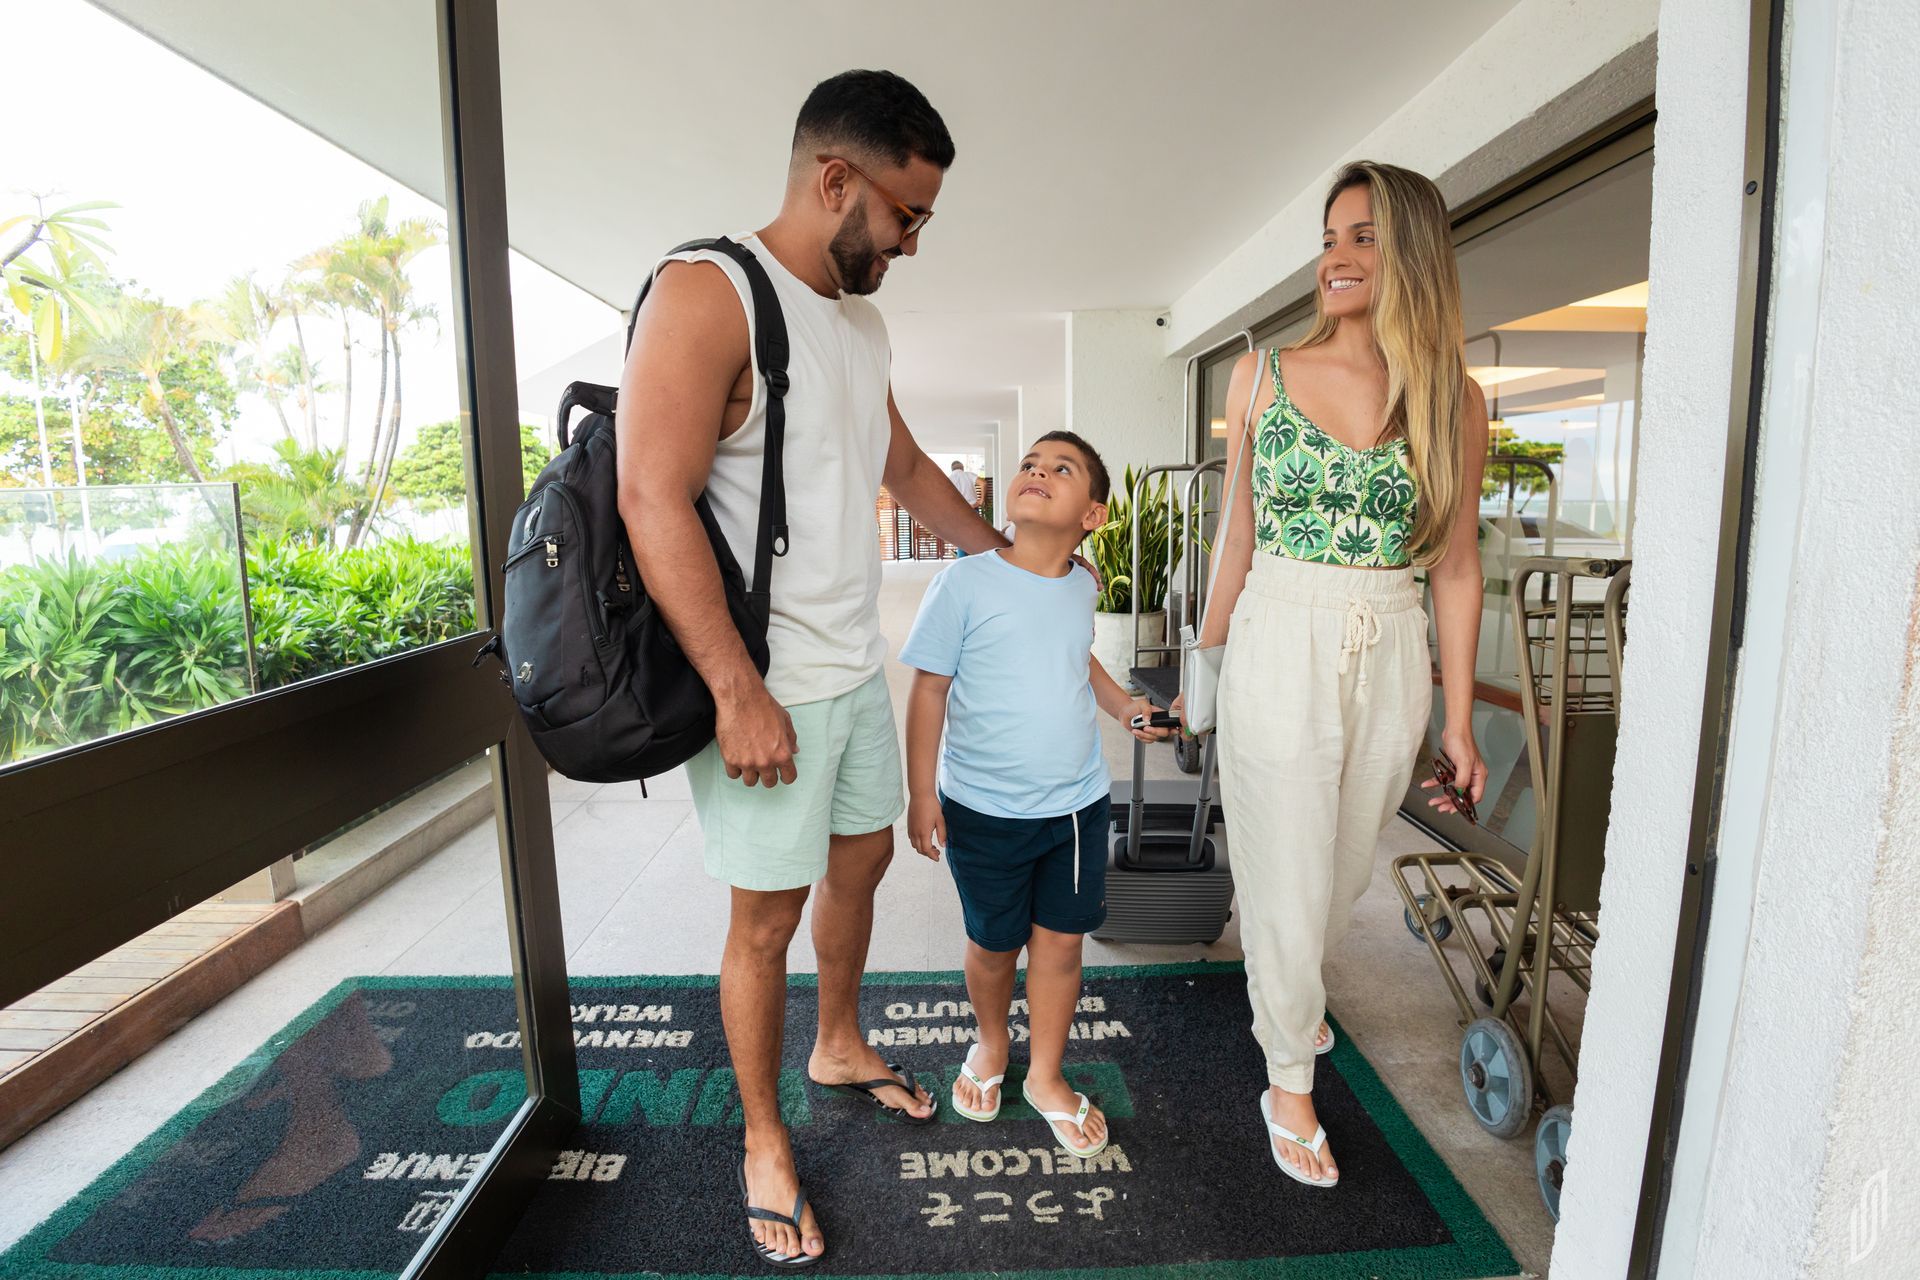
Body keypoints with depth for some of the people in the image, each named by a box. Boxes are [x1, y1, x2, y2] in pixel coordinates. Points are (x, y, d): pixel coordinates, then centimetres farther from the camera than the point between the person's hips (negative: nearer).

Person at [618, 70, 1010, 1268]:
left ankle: (841, 1045, 46)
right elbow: (655, 500, -21)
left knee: (863, 858, 21)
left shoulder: (861, 320, 12)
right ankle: (765, 1143, 29)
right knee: (768, 914, 5)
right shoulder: (706, 292, -14)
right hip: (765, 688, -8)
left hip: (857, 669, 9)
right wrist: (739, 695, -23)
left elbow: (905, 466, 24)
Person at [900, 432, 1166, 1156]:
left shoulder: (1082, 587, 0)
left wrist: (1121, 703, 4)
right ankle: (991, 1044, 46)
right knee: (994, 942, 15)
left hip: (1079, 802, 4)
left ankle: (1046, 1075, 36)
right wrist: (921, 793, -9)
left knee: (1062, 940, 13)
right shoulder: (965, 584, -15)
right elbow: (930, 689, -10)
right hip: (985, 808, -3)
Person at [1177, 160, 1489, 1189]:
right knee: (1286, 877, 6)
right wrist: (1204, 665, 8)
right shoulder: (1263, 378, -1)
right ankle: (1288, 1084, 29)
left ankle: (1285, 990, 51)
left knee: (1345, 867, 19)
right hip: (1278, 650, -2)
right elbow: (1240, 539, 5)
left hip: (1392, 663, 2)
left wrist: (1458, 717, 5)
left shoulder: (1453, 400, 2)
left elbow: (1454, 567, 5)